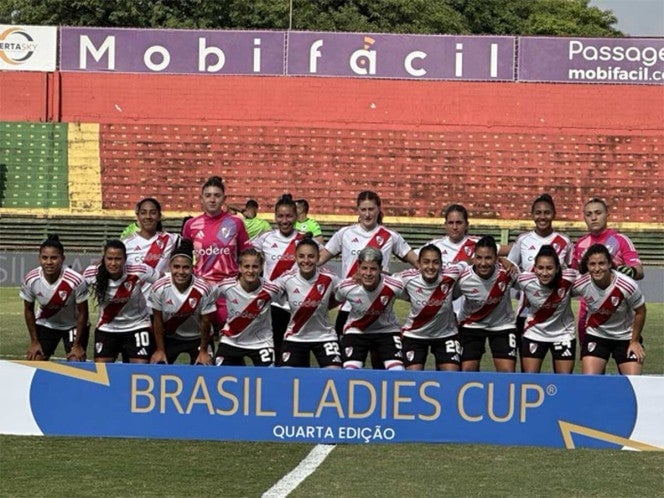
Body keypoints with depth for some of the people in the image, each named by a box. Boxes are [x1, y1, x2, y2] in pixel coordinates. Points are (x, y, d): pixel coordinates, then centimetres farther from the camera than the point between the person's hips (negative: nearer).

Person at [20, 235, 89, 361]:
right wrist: (34, 341, -3)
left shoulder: (75, 280, -32)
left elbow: (82, 313, -18)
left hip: (73, 326, -3)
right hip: (45, 325, 3)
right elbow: (29, 310, -5)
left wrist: (77, 345, -13)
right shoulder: (30, 279, -23)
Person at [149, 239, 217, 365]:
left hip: (197, 338, -1)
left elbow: (205, 323, -13)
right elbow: (157, 321, -9)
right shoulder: (159, 288, -22)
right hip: (170, 337, 1)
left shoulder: (203, 289, -27)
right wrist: (160, 350, -3)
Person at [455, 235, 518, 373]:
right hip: (472, 325, 0)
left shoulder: (507, 272, -25)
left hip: (502, 325, 0)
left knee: (508, 373, -7)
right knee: (467, 371, -4)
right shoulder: (463, 278, -25)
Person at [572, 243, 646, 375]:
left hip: (626, 337, -1)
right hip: (595, 336, 1)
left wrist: (635, 341, -5)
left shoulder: (627, 285, -27)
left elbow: (640, 312, -10)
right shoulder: (580, 284, -22)